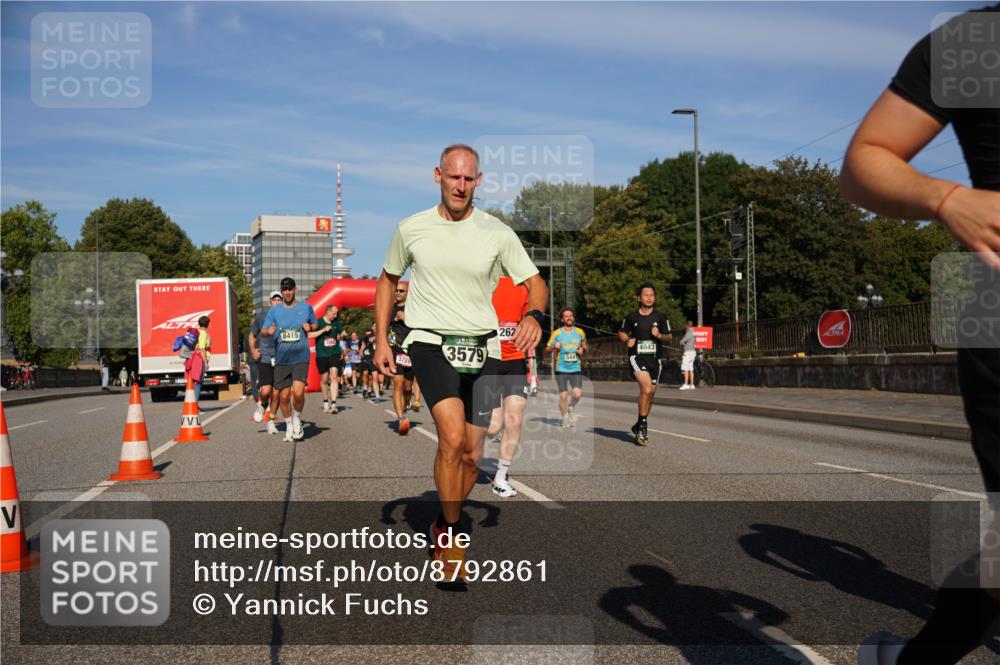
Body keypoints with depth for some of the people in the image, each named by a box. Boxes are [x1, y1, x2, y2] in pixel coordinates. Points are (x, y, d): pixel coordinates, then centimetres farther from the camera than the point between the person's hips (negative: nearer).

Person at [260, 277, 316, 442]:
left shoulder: (306, 307, 7)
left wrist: (310, 327, -3)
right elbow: (263, 331, 5)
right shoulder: (274, 311, 7)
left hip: (300, 358, -2)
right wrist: (269, 331, -18)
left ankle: (297, 419, 10)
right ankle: (289, 427, 23)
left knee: (298, 393, -18)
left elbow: (315, 324, 20)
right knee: (284, 396, 4)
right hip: (281, 359, 2)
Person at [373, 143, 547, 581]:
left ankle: (443, 527, 31)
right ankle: (452, 536, -7)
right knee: (452, 436, -24)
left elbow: (535, 284, 5)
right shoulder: (410, 229, 2)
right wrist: (381, 341, 9)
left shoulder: (498, 234, 0)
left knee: (471, 455, 5)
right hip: (429, 342, -2)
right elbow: (387, 280, 16)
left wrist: (533, 315, -18)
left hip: (481, 348, 2)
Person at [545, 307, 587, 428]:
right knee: (563, 395, -3)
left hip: (576, 368, 1)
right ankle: (565, 418, 17)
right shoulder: (557, 333, 1)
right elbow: (547, 349, 6)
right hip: (561, 369, -1)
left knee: (577, 394, -13)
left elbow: (585, 347, 22)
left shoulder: (580, 332, 7)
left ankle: (571, 408, 19)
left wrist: (582, 350, -1)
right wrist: (554, 346, -14)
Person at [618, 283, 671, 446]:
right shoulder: (632, 317, 1)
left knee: (650, 393, 9)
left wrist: (659, 335, -11)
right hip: (637, 357, -3)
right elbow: (621, 332, 16)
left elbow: (669, 336, 10)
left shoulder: (660, 317, 3)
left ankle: (640, 426, 27)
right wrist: (627, 341, -4)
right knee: (646, 388, -23)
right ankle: (643, 424, -10)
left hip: (655, 358, 3)